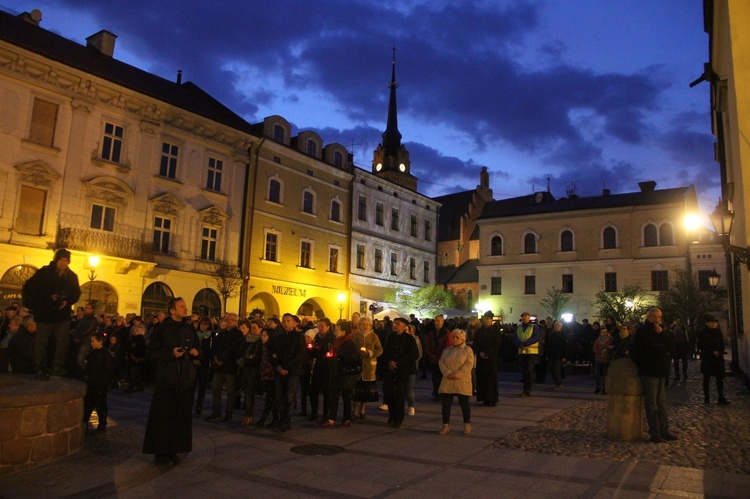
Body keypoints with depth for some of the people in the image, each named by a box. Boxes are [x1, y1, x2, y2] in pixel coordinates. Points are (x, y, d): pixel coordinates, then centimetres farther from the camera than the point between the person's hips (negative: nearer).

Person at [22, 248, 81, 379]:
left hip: (63, 315, 3)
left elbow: (76, 293, 11)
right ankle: (40, 369, 11)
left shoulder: (72, 276, 4)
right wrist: (48, 297, -16)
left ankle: (58, 367, 14)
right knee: (41, 342, 2)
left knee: (62, 342, 3)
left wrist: (68, 302, -10)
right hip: (45, 314, -3)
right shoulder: (44, 272, -5)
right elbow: (29, 287, -6)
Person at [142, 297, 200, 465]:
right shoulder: (161, 328, -4)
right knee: (163, 416, -2)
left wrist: (196, 352, -2)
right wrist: (171, 353, -19)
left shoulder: (190, 329, 10)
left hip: (186, 378, 4)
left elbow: (198, 347, 20)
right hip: (166, 379, -4)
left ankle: (174, 450, 16)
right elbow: (151, 352, -8)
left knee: (182, 416, 5)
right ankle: (161, 452, 10)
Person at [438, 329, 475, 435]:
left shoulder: (468, 350, 0)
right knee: (446, 404, 3)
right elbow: (441, 362, 4)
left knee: (464, 404, 5)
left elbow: (469, 365, -11)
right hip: (447, 383, 4)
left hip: (462, 383, -4)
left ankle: (467, 425, 21)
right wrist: (448, 373, -15)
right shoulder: (447, 350, 14)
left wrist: (457, 375, -18)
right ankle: (446, 426, 13)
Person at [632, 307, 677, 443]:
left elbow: (671, 346, 1)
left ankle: (664, 431, 14)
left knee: (662, 403, 9)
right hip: (649, 372, -7)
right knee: (652, 404, -5)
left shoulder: (661, 331, 15)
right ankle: (654, 433, -2)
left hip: (660, 371, 7)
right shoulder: (643, 331, -5)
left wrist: (662, 333, -9)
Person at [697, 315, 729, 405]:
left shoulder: (718, 331, 9)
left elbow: (722, 344, 13)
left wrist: (719, 352, -5)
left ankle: (721, 398, 0)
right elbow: (701, 346, -7)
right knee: (706, 378, 4)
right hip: (707, 358, -3)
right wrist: (712, 352, -14)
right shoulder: (702, 332, -3)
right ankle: (706, 398, 11)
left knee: (720, 378, -2)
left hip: (718, 358, 3)